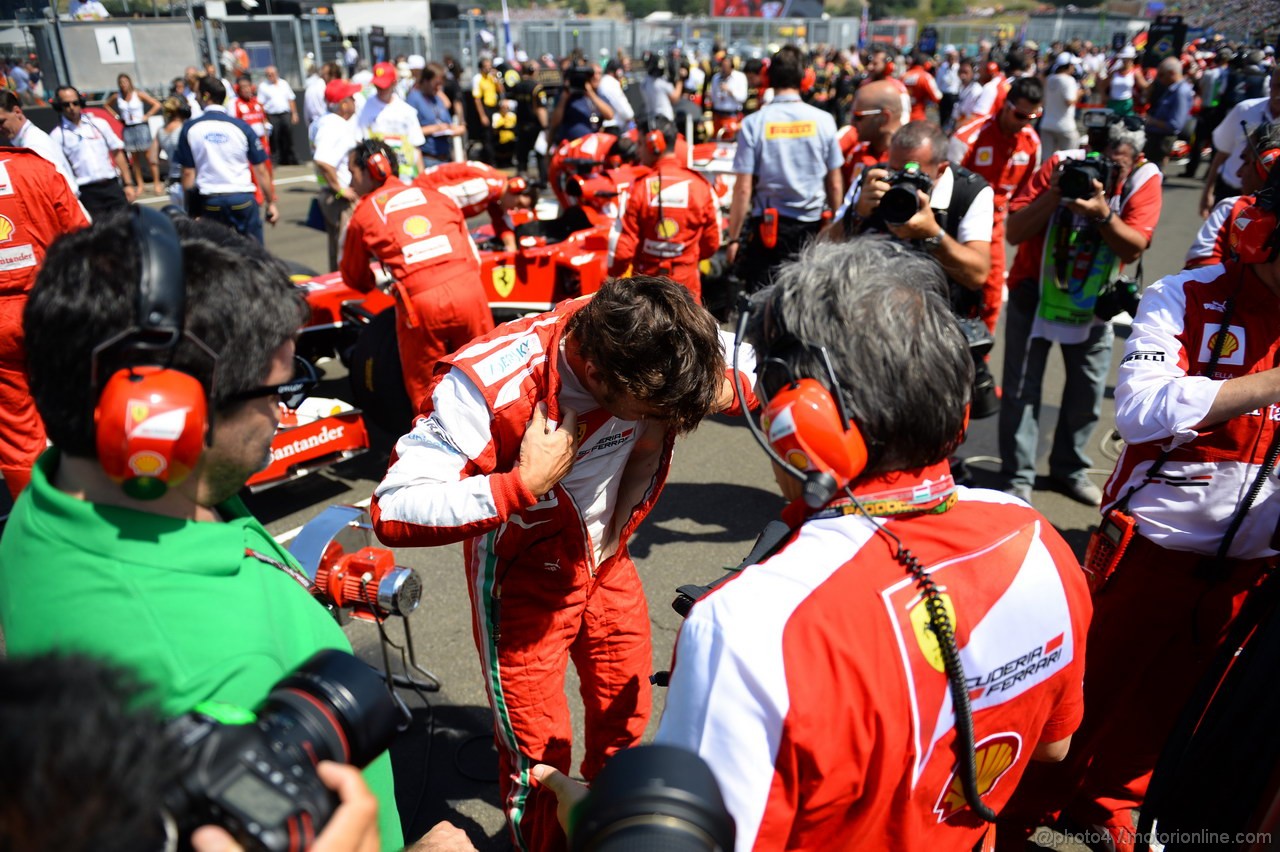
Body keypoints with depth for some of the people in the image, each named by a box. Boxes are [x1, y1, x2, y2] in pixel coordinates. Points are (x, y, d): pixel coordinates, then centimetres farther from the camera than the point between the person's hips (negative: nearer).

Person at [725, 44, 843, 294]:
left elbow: (743, 189, -10)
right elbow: (835, 185, 2)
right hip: (812, 227, 2)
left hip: (768, 227, -2)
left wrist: (734, 238, -3)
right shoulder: (823, 121, -3)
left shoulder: (754, 123, -8)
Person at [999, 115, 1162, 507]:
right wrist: (1053, 195, -30)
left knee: (1089, 389, 8)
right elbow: (1014, 233, -18)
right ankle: (1018, 478, 5)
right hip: (1035, 290, -2)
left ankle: (1069, 468, 25)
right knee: (1021, 389, -3)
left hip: (1093, 299, 2)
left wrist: (1104, 214, -35)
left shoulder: (1144, 181, -11)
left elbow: (1134, 249, -21)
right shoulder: (1060, 165, -14)